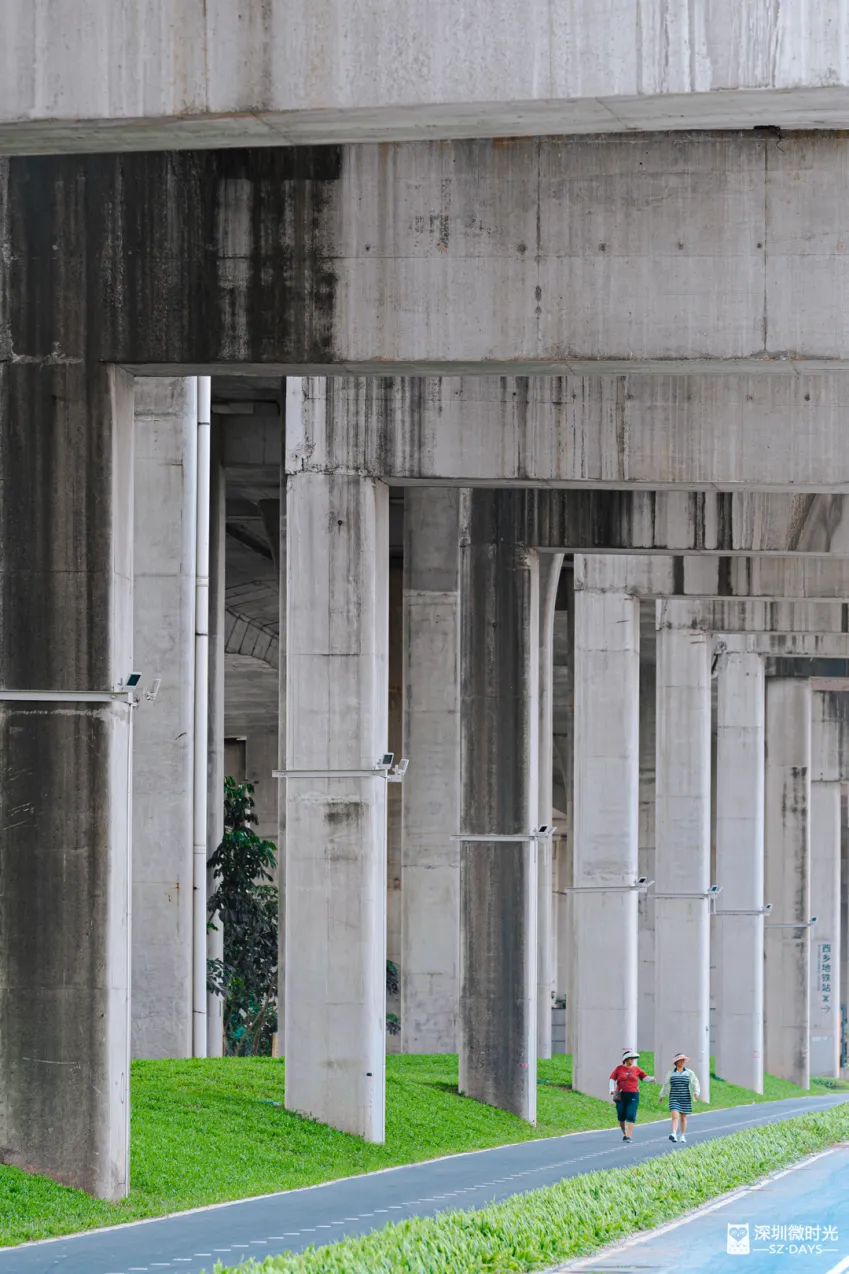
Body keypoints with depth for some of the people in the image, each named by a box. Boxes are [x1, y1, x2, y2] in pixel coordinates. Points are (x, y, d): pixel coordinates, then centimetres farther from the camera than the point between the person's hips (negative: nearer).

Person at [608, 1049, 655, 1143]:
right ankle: (624, 1134, 26)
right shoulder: (619, 1068, 5)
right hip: (621, 1095, 1)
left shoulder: (636, 1069, 7)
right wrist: (612, 1089, -9)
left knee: (631, 1116, -11)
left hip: (633, 1095, -1)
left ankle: (629, 1136, -13)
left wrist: (651, 1079, -16)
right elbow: (612, 1079, 5)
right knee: (621, 1116, 6)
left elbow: (645, 1077, 4)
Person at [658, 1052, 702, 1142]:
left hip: (685, 1098, 1)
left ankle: (682, 1136, 20)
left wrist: (696, 1093, -21)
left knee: (683, 1117, 8)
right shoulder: (671, 1073, 6)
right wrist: (661, 1096, 24)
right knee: (674, 1115, -17)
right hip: (674, 1098, -1)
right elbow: (666, 1085, 17)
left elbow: (695, 1083, -3)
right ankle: (674, 1135, -28)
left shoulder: (689, 1073, 3)